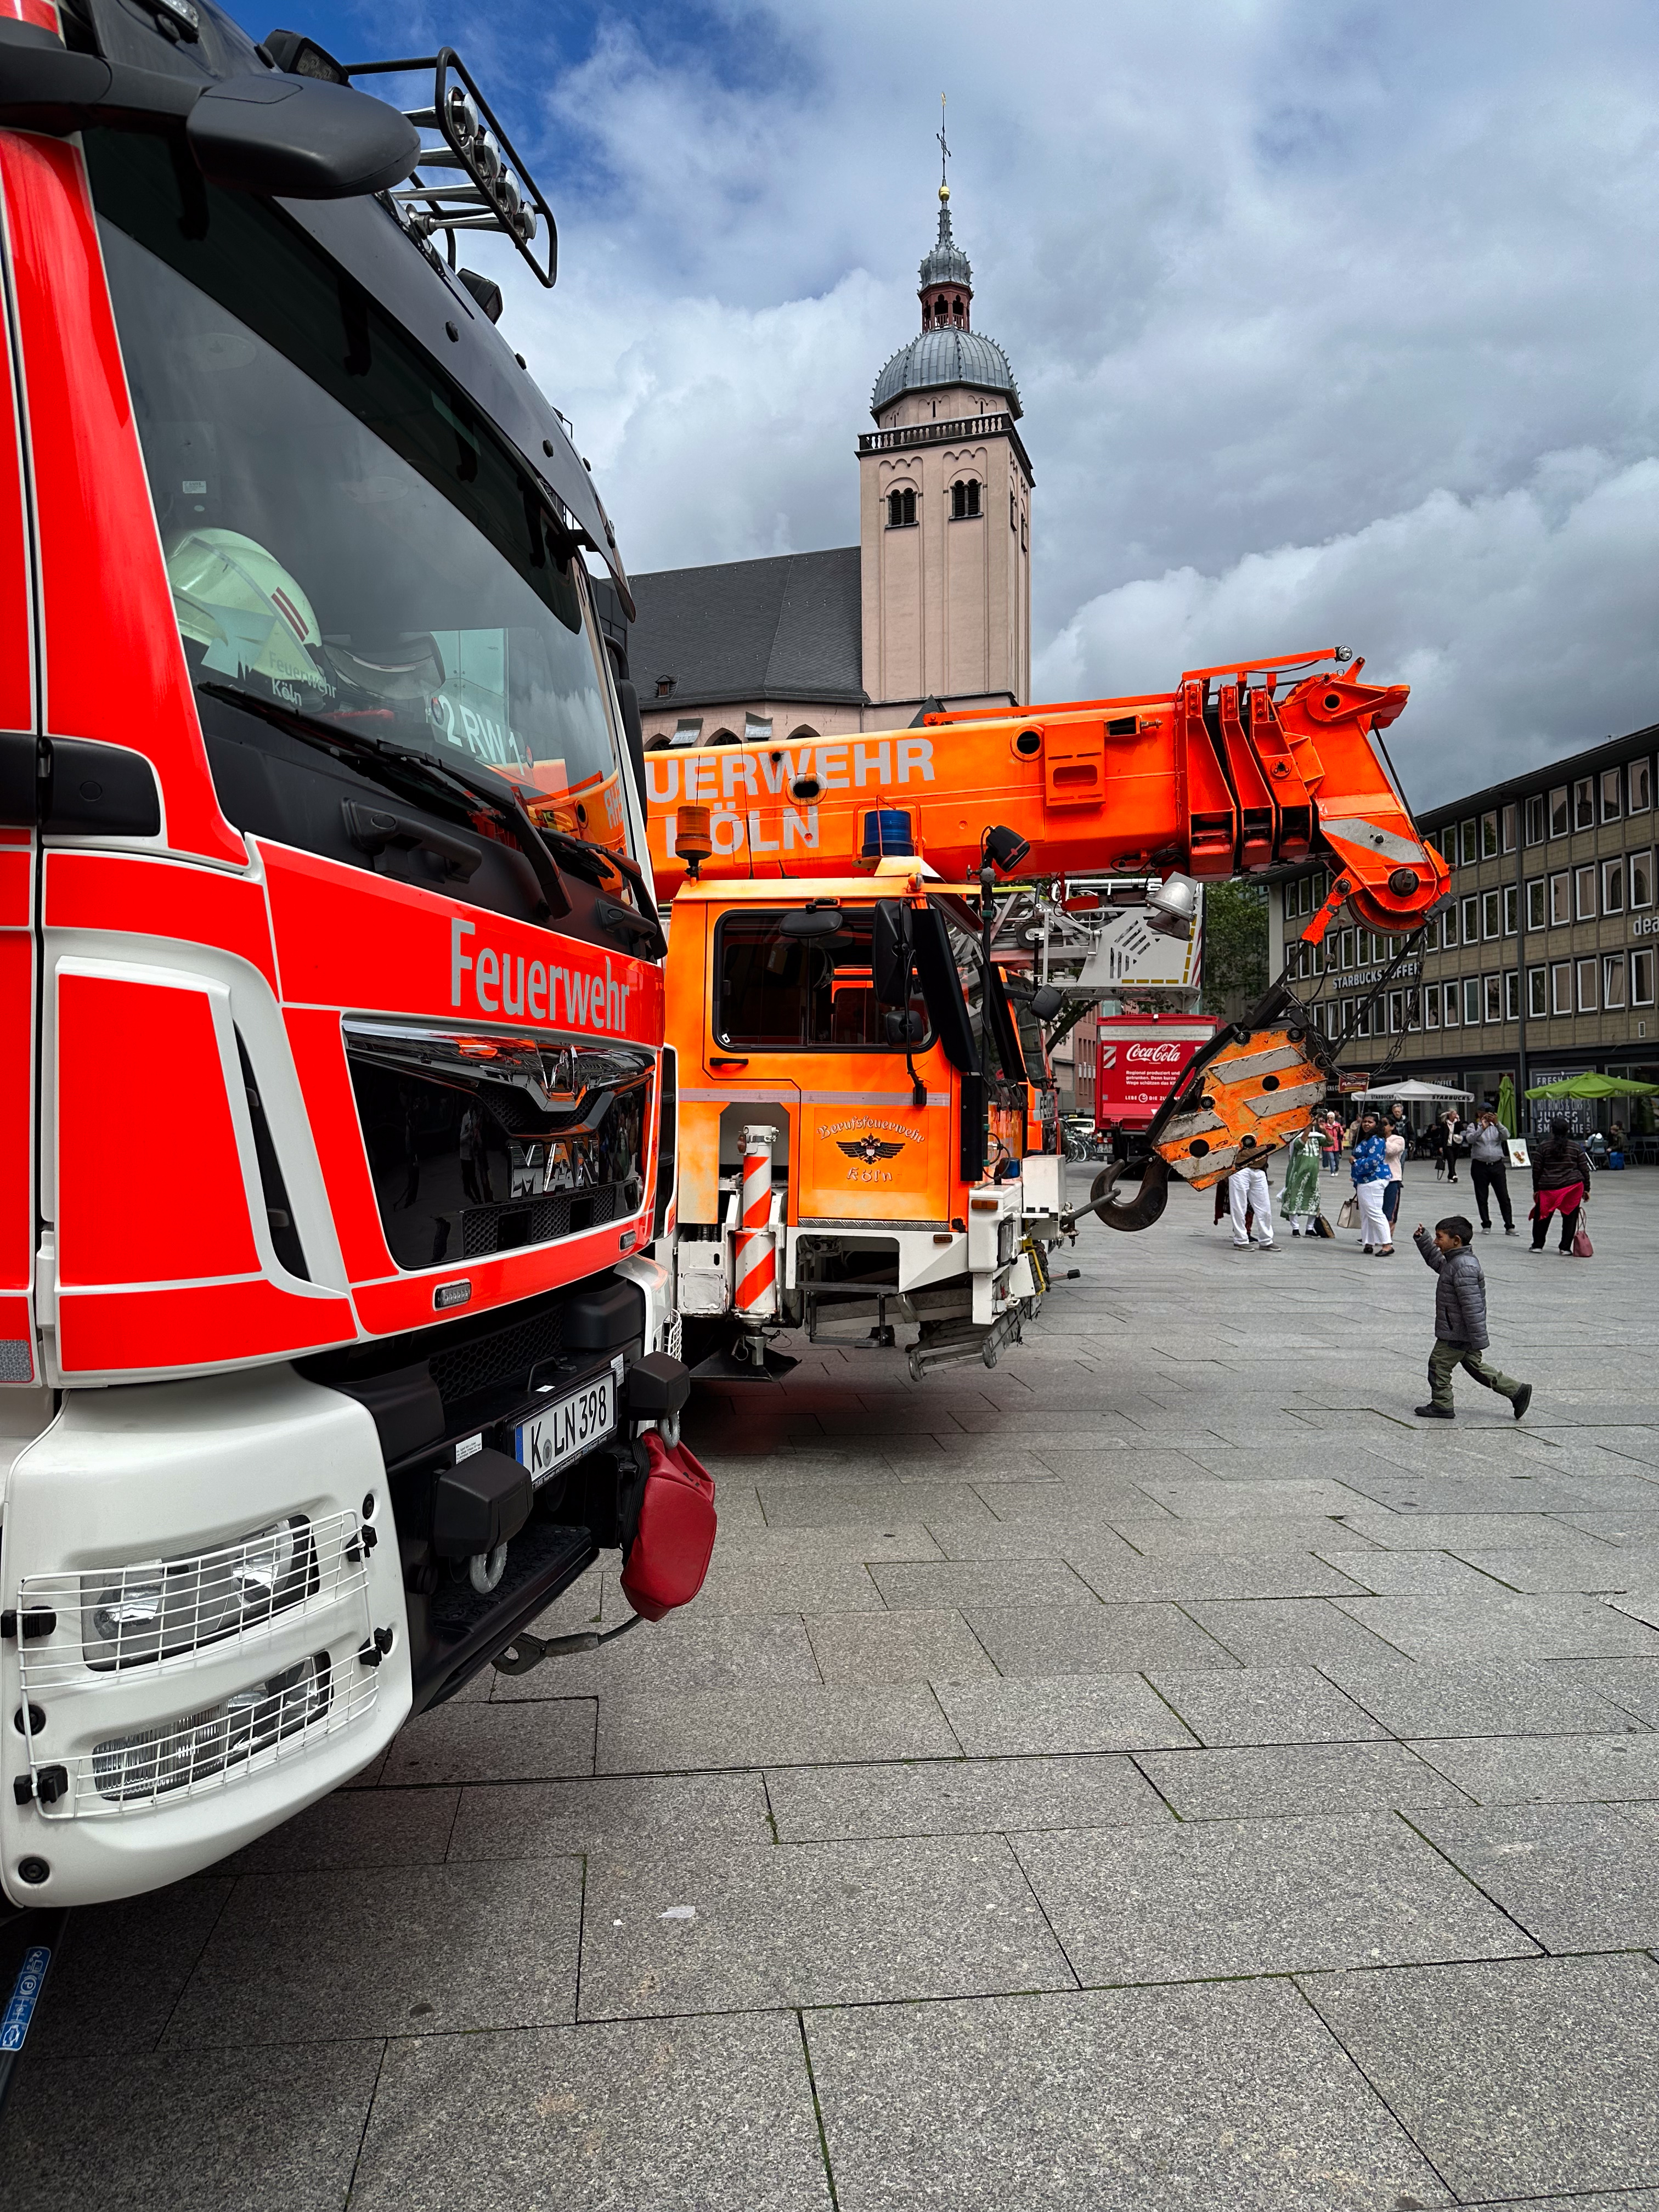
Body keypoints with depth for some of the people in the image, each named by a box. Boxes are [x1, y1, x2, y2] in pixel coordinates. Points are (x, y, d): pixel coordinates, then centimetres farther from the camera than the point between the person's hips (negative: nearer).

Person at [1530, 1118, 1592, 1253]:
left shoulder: (1544, 1146, 2)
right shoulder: (1576, 1146, 4)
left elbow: (1536, 1169, 2)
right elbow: (1585, 1169, 3)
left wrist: (1536, 1189, 9)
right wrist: (1586, 1189, 10)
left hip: (1548, 1188, 0)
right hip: (1573, 1187, 0)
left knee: (1542, 1216, 12)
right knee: (1570, 1217, 8)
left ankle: (1537, 1245, 14)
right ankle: (1565, 1247, 6)